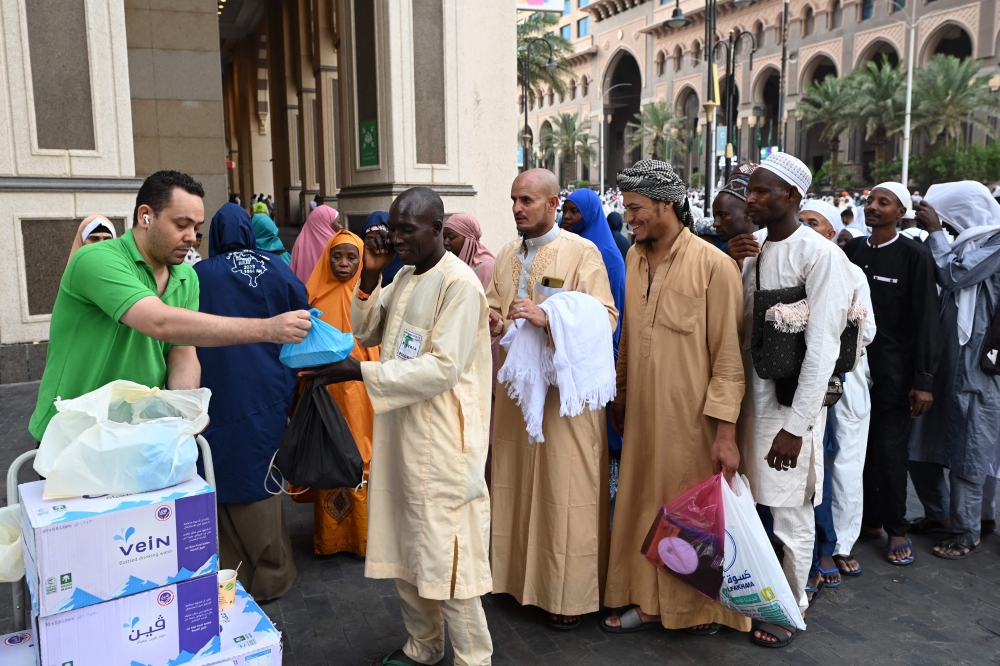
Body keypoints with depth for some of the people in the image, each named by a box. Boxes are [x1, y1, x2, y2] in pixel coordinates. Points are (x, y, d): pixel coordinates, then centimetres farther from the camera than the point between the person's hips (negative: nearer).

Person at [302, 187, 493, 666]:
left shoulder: (459, 283, -15)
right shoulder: (404, 276, 12)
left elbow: (445, 366, -21)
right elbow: (366, 332, 16)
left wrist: (362, 373, -23)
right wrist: (369, 276, 1)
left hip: (442, 439, -8)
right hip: (399, 429, 9)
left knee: (445, 554, 0)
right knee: (403, 547, 17)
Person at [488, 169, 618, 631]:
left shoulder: (582, 253, -6)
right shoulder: (506, 256, 13)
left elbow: (605, 318, -14)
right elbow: (491, 308, 16)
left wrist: (546, 317, -28)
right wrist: (492, 323, -8)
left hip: (565, 389, -5)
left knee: (566, 491, 1)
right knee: (516, 483, 11)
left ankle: (569, 592, 15)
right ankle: (521, 576, 27)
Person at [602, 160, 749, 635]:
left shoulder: (714, 265, -12)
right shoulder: (635, 257, 8)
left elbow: (728, 354, -12)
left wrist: (726, 430, -14)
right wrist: (620, 395, 19)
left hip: (691, 418, -6)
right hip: (643, 412, 6)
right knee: (644, 504, 13)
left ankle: (702, 608, 28)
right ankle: (648, 600, 30)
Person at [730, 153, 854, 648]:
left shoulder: (820, 255, -13)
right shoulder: (751, 249, 7)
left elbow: (822, 347, -17)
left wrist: (795, 426, -19)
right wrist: (729, 268, -6)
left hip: (790, 402, -6)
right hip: (749, 395, 6)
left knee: (791, 514, 7)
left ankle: (790, 607, 26)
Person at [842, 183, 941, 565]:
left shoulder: (914, 256, -6)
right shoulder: (853, 250, 8)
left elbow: (926, 319, -8)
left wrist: (924, 379, -12)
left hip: (893, 371, -4)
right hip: (853, 364, 4)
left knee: (890, 450, 1)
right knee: (860, 445, 9)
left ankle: (896, 529, 17)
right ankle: (870, 518, 24)